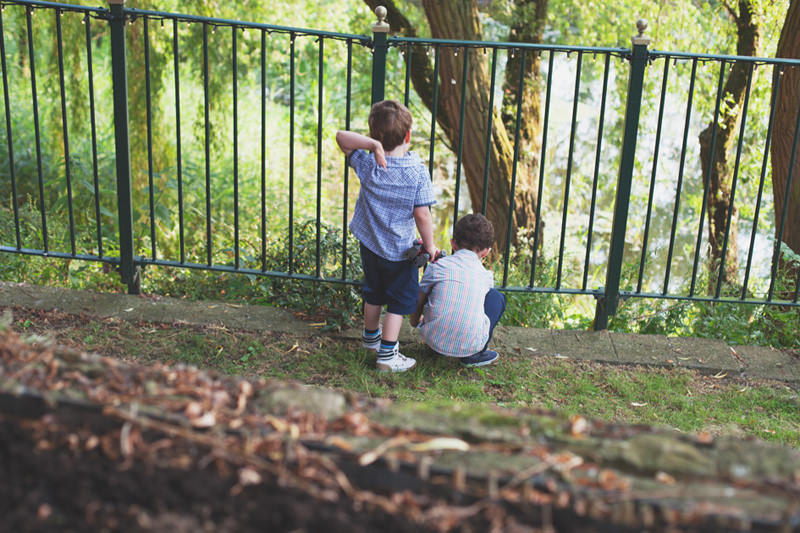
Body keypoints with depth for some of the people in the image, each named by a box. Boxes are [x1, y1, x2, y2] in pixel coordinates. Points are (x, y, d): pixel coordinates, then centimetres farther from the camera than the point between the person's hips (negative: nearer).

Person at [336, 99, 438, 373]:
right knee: (399, 301, 9)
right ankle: (387, 354, 8)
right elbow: (422, 216, -19)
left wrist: (373, 145, -24)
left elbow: (341, 137, -10)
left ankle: (371, 335, 45)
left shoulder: (368, 163, -14)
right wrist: (429, 245, -5)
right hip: (400, 250, -4)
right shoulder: (418, 171, -21)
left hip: (369, 245, 4)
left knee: (374, 293, 24)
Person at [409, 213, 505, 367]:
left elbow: (419, 301, 13)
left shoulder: (437, 266, 4)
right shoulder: (486, 276, 9)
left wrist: (415, 320, 38)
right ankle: (475, 354, 15)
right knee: (497, 297, 23)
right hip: (469, 345, -2)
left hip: (434, 339, 2)